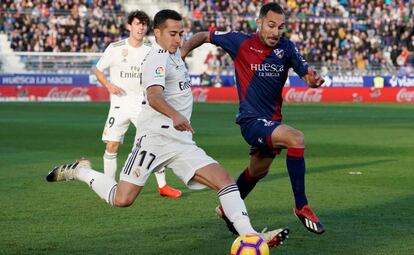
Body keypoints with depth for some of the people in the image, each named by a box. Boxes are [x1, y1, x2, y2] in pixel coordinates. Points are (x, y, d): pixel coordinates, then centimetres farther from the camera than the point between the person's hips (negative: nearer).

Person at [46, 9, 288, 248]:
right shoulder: (158, 58, -12)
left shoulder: (174, 54, 16)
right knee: (122, 199, -11)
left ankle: (250, 236, -13)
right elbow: (153, 96, -30)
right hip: (156, 137, -8)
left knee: (225, 180, -8)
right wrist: (175, 116, -49)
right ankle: (80, 171, 14)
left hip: (181, 142, 8)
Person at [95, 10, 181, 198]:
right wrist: (109, 85, -12)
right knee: (111, 145, -6)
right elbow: (98, 70, 5)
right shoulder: (115, 48, -4)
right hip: (119, 103, -2)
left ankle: (162, 186, 8)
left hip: (142, 105, 2)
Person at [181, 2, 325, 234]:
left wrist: (314, 80, -29)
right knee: (296, 138, -30)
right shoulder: (240, 42, -11)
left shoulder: (287, 47, -2)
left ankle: (227, 210, 52)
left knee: (258, 171, 26)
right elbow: (205, 36, 2)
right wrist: (182, 52, -13)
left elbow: (307, 74, -6)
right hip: (252, 120, -6)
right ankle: (302, 208, -22)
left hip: (272, 119, 6)